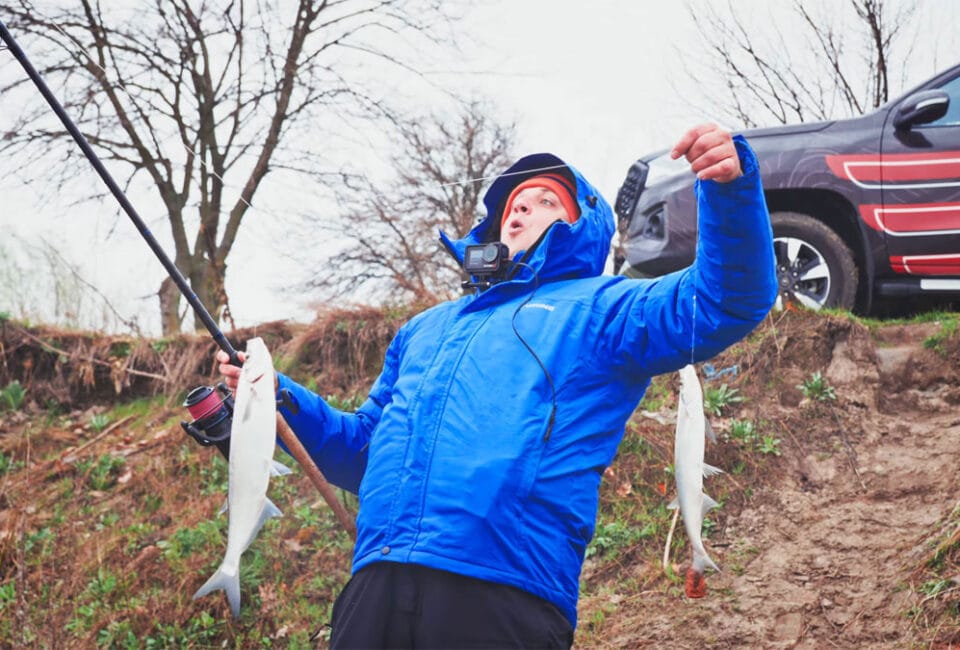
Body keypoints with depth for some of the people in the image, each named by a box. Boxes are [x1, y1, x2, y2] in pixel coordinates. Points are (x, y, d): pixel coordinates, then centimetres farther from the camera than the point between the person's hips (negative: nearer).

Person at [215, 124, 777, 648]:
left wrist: (731, 184, -19)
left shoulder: (597, 308, 14)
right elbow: (365, 453, 34)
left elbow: (728, 302, -2)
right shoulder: (427, 328, 31)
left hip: (502, 600, -5)